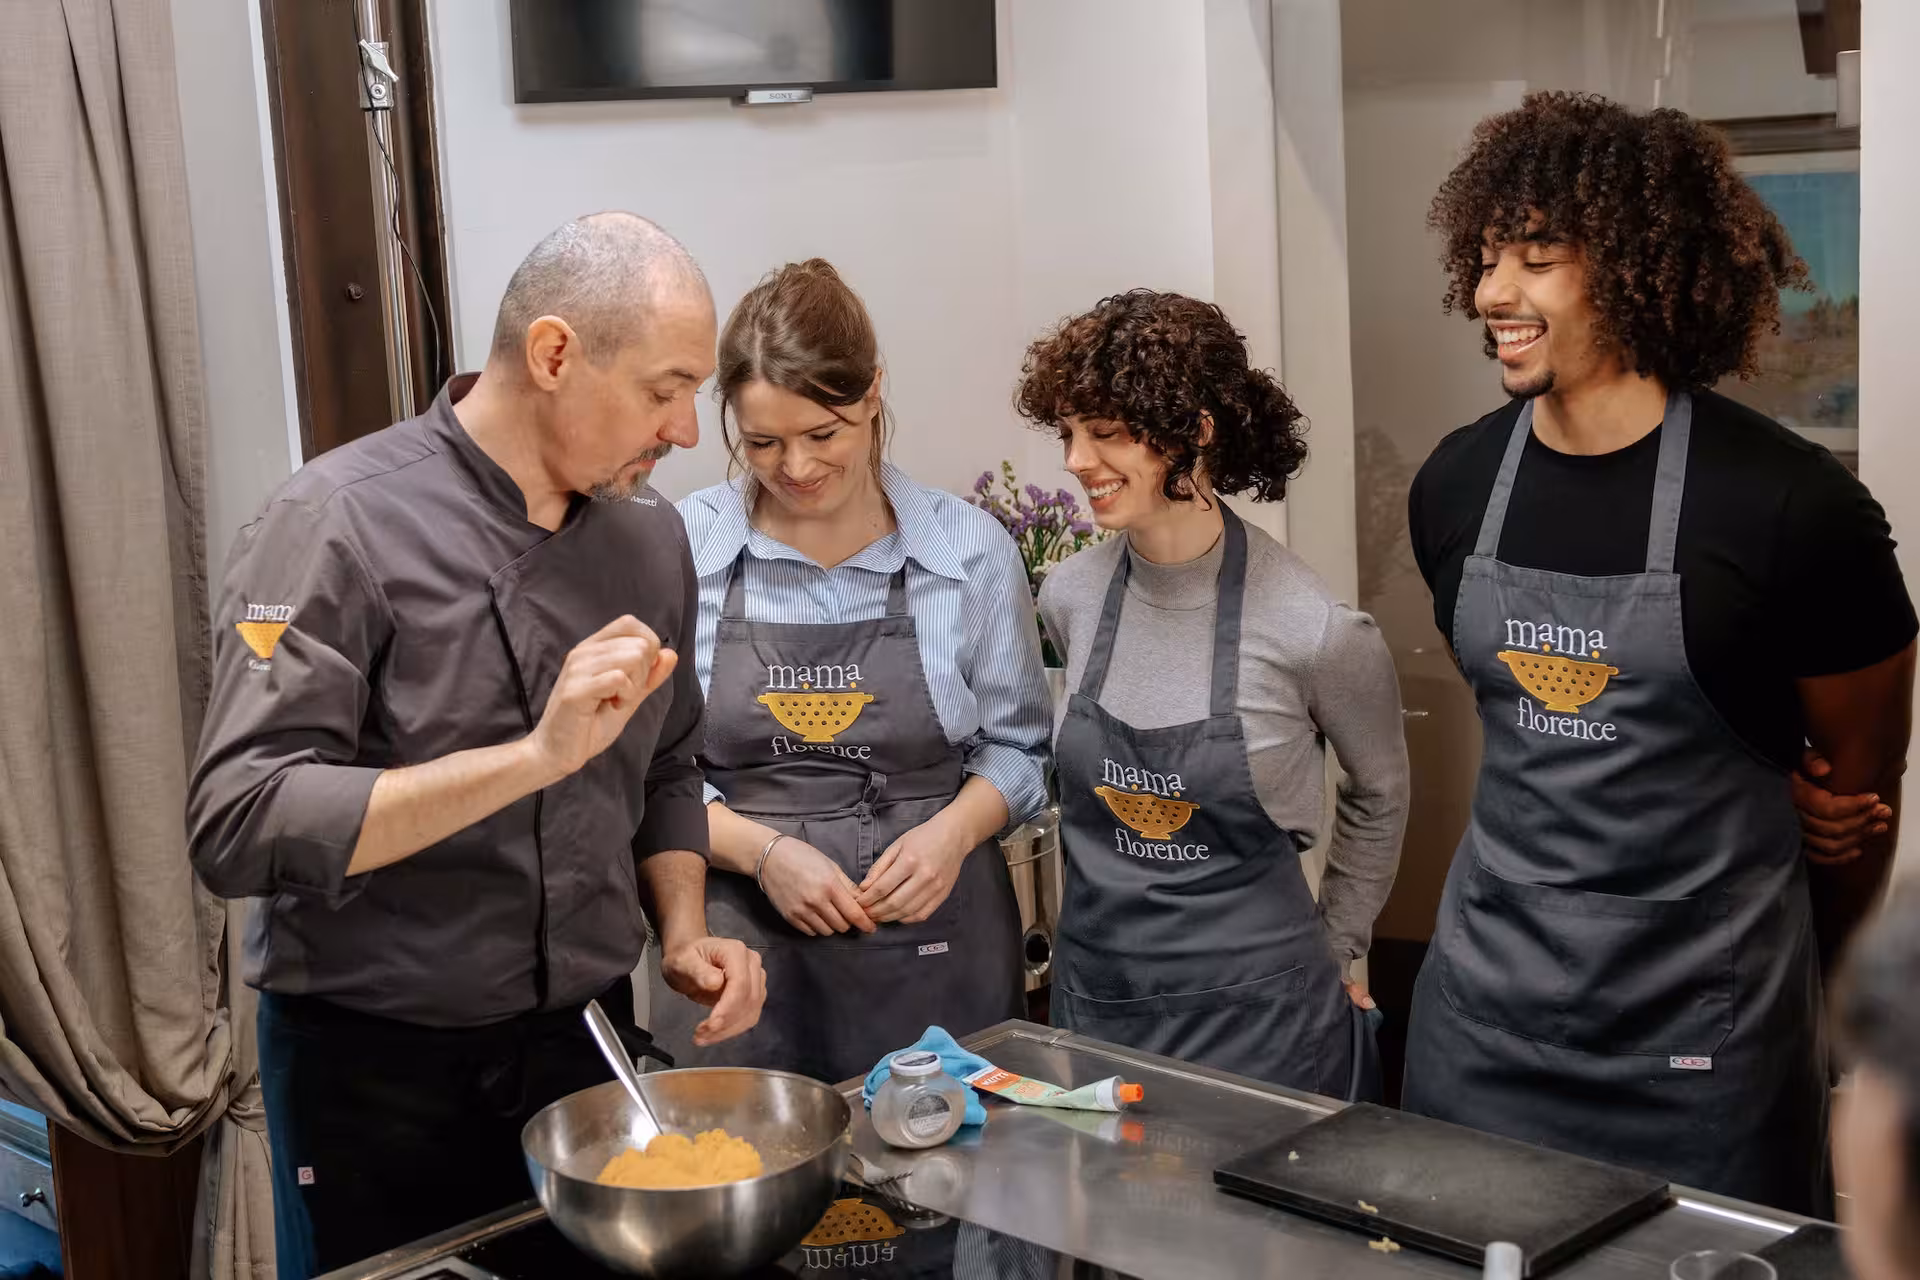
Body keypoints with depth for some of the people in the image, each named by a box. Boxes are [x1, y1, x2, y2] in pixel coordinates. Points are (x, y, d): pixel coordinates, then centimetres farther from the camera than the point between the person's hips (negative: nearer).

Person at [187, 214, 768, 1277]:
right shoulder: (342, 522, -17)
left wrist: (684, 936, -1)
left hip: (587, 1038, 6)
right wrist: (535, 755, -32)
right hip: (379, 1068, -5)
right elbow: (239, 826, -25)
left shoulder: (647, 531, 3)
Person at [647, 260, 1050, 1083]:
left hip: (936, 951, 1)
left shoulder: (971, 550, 0)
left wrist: (954, 829, -10)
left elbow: (1018, 747, 9)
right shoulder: (681, 549, -2)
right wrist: (761, 850, -13)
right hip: (744, 962, -1)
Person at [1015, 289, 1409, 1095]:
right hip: (1094, 996, 4)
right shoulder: (1068, 599, -5)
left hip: (1257, 1008, -4)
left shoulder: (1314, 629, -17)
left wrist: (1336, 943, 7)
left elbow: (1379, 795, 1)